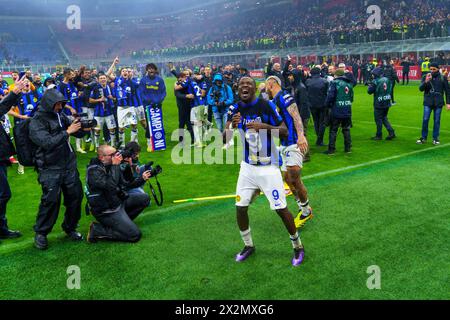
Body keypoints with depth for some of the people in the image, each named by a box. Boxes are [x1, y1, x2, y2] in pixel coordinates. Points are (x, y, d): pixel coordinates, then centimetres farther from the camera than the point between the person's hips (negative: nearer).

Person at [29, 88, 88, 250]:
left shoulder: (61, 116, 7)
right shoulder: (36, 122, -10)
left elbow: (77, 134, 16)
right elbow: (47, 143, -23)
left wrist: (83, 128, -6)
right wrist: (67, 132, -21)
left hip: (69, 166, 6)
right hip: (50, 169, -6)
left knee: (75, 196, 7)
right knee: (51, 200, -11)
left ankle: (70, 228, 28)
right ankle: (40, 233, 10)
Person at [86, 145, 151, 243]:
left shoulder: (110, 165, 3)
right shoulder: (94, 171, -22)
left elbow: (124, 185, 11)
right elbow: (111, 186, -37)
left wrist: (142, 178, 1)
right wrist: (115, 165, -29)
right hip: (106, 211, -9)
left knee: (145, 198, 11)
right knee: (135, 235, -14)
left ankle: (124, 221, 8)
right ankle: (97, 230, -4)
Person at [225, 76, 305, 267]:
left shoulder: (266, 106, -13)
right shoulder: (235, 109, 0)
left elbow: (284, 131, -15)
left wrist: (264, 126, -31)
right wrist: (232, 126, -26)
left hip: (268, 168, -4)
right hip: (247, 167, 4)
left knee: (281, 209, -2)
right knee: (240, 208, 5)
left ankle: (298, 246, 21)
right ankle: (248, 246, 28)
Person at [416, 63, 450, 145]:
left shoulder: (443, 78, 2)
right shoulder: (425, 77, 3)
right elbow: (421, 89, -4)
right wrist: (426, 81, -21)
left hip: (438, 103, 0)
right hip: (428, 103, 0)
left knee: (437, 121, 5)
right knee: (425, 120, -3)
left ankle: (435, 138, 14)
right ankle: (423, 137, 9)